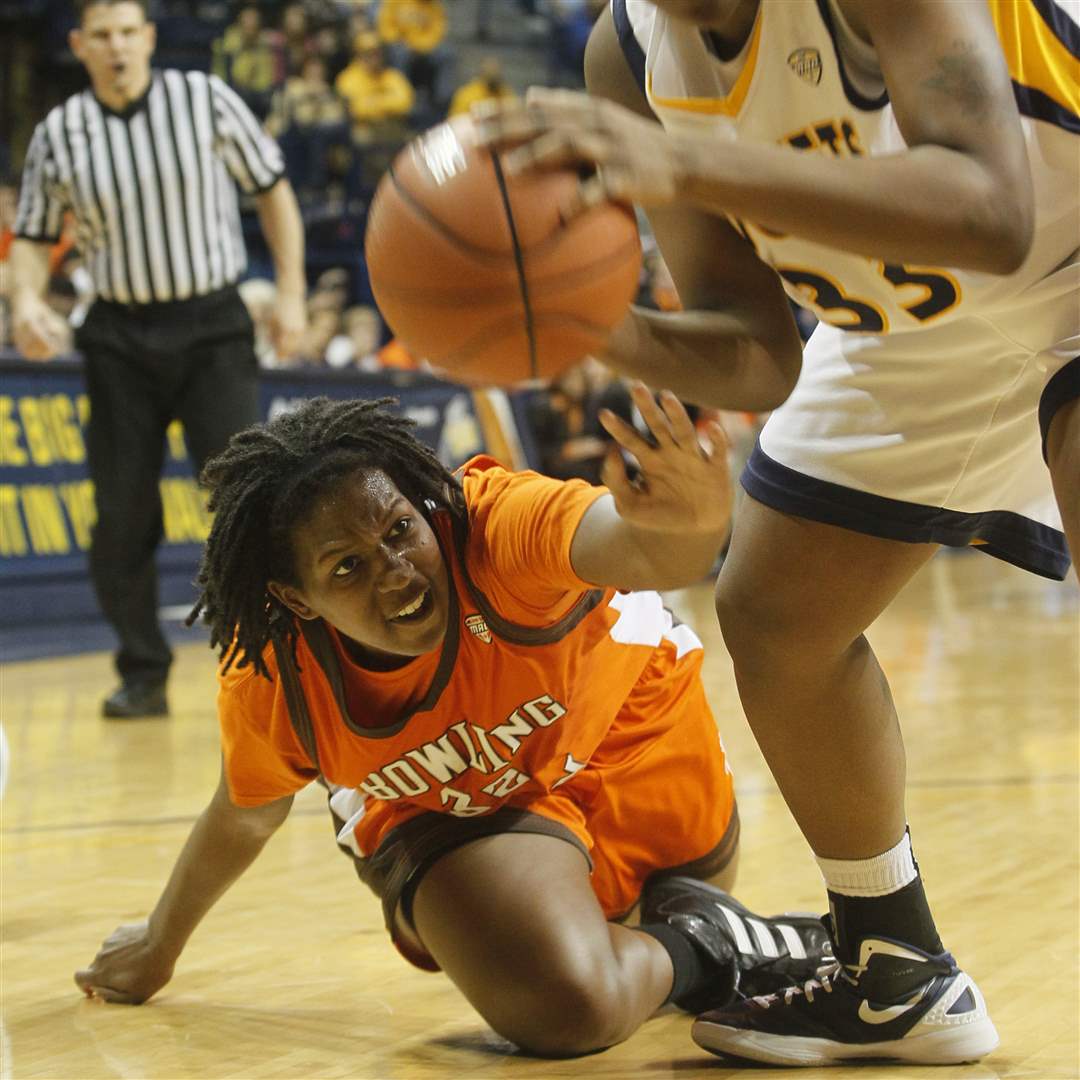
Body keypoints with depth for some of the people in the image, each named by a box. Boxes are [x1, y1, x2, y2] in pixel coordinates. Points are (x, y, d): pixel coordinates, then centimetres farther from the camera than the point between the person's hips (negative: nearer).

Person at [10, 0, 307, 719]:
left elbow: (272, 190, 4)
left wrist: (292, 294, -2)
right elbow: (35, 237, 10)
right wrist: (27, 299, -10)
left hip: (213, 328, -2)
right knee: (122, 518, 2)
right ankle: (144, 676, 15)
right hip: (120, 337, 2)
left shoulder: (206, 100, -3)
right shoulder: (59, 134, 1)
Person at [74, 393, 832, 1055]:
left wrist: (690, 519, -86)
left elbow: (635, 546, -61)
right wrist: (161, 946, 14)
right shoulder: (269, 685, -27)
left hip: (628, 735, 0)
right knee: (564, 1005, -24)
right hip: (454, 815, 0)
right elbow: (245, 816, -3)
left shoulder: (496, 520, -39)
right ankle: (696, 947, 0)